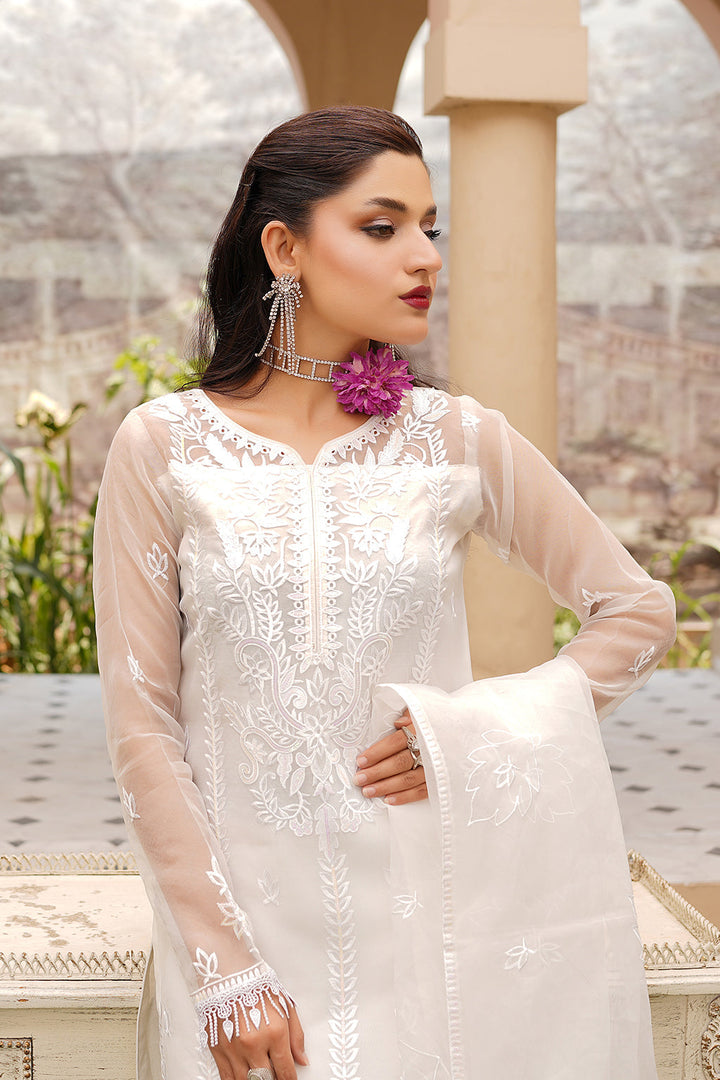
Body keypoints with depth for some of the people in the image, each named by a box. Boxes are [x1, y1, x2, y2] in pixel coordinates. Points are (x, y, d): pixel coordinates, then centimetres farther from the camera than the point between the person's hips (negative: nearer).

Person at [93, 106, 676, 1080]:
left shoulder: (458, 440, 0)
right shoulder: (163, 449, -4)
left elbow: (639, 611, 8)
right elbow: (142, 725, -5)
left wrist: (484, 730, -6)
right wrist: (224, 970, -9)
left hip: (434, 915, 2)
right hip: (249, 916, -1)